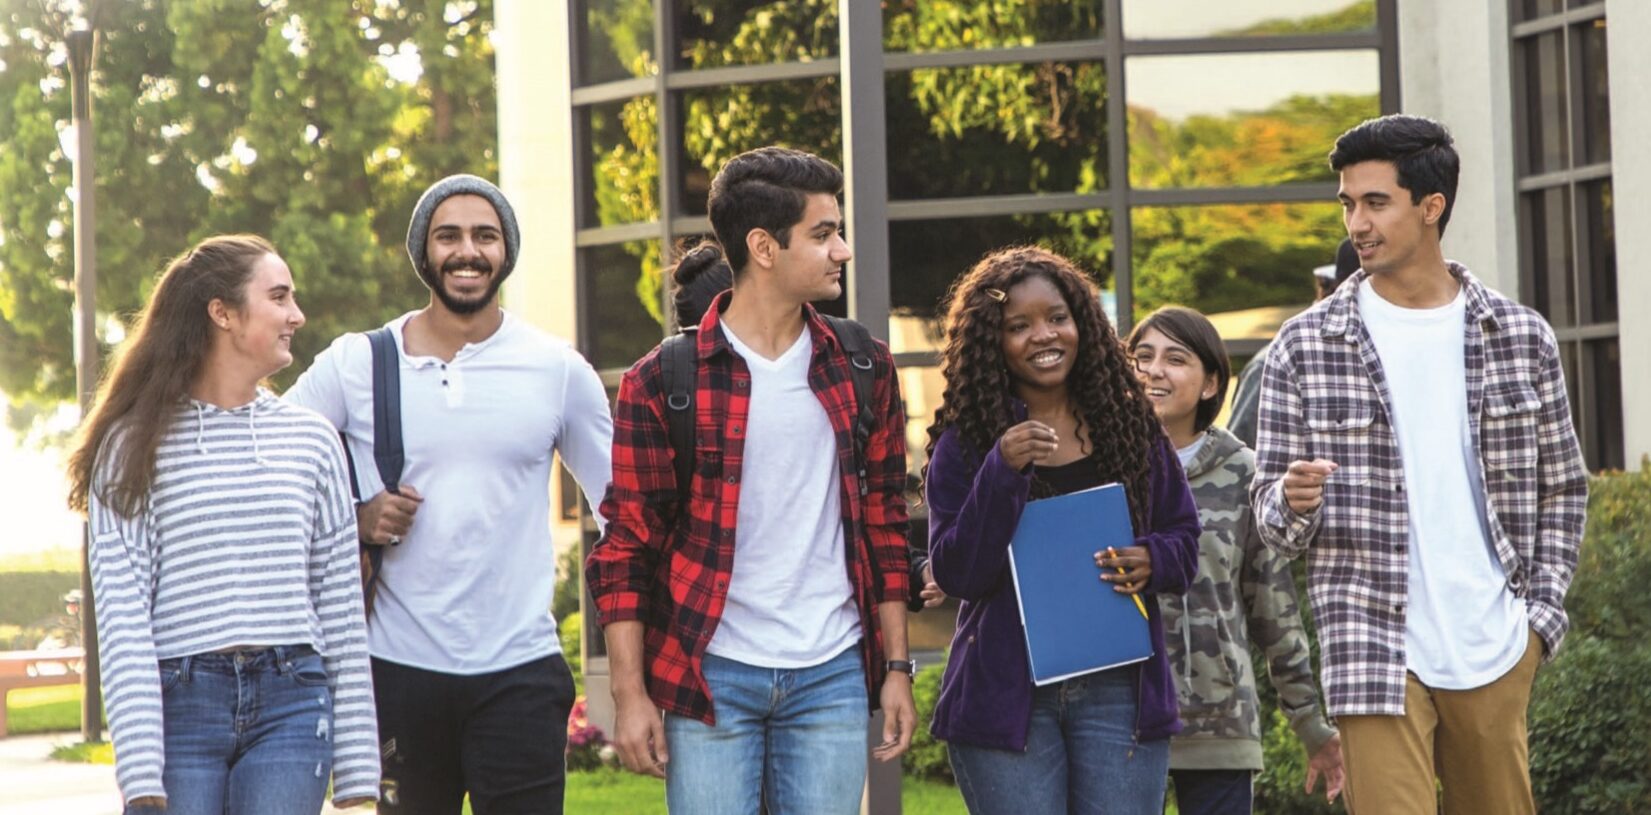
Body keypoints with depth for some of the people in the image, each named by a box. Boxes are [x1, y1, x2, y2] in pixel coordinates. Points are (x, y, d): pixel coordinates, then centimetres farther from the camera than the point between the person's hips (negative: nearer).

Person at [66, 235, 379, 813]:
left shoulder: (312, 440, 12)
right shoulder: (134, 445, 2)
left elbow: (342, 607, 11)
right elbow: (120, 609, -5)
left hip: (292, 705, 2)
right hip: (181, 705, -2)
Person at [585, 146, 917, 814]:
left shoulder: (863, 370, 7)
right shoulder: (661, 383, -4)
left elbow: (886, 524, 11)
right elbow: (626, 546, -2)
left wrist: (897, 667, 7)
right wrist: (630, 696, -7)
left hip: (832, 678, 3)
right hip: (710, 677, -3)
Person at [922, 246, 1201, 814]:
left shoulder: (1129, 424, 8)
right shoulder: (964, 442, 1)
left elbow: (1184, 538, 14)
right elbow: (956, 574, -7)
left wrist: (1151, 561, -9)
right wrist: (1002, 472, -19)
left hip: (1120, 689, 2)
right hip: (1006, 696, -2)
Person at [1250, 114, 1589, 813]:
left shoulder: (1521, 337, 5)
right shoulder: (1306, 348, 1)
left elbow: (1562, 488, 14)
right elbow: (1270, 517, 4)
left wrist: (1541, 611, 3)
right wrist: (1292, 502, -19)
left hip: (1496, 652, 2)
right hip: (1375, 651, -2)